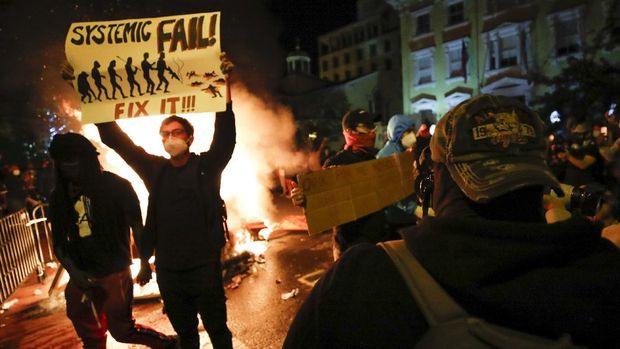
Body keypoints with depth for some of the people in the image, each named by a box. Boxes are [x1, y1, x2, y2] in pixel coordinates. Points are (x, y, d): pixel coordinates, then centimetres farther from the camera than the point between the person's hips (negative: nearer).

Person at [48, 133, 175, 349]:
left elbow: (137, 226, -4)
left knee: (121, 329, 3)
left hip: (114, 272, -5)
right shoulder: (60, 196, 3)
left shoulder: (117, 186, -9)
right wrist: (73, 270, -8)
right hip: (81, 276, 5)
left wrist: (145, 263, -5)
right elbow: (58, 241, 7)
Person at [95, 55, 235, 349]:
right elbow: (115, 140, 7)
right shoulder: (155, 169, 5)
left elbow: (225, 132, -17)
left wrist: (224, 83, -26)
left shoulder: (207, 166, -4)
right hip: (167, 270, 4)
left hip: (205, 267, -3)